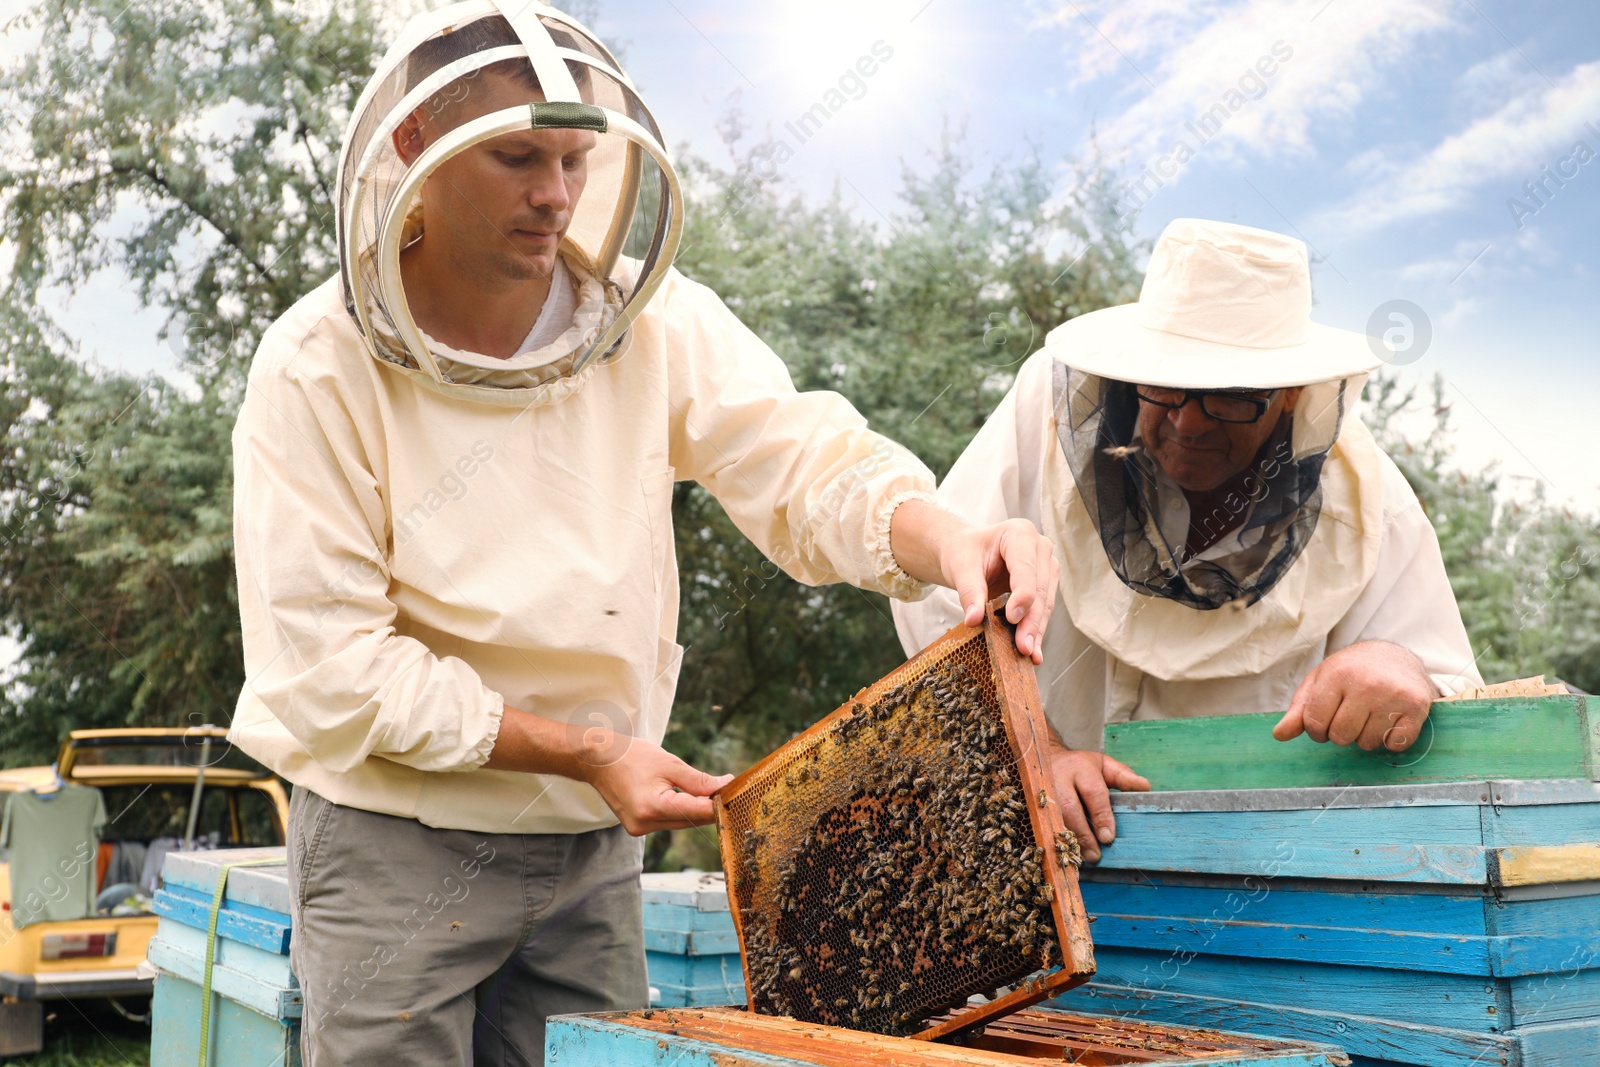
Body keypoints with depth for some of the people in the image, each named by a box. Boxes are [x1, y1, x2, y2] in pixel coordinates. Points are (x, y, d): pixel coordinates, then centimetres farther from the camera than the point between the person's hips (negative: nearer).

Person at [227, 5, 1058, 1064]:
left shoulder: (655, 321, -4)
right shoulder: (319, 369, -14)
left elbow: (806, 465, -12)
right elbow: (330, 668, -16)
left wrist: (947, 540, -35)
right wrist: (588, 751, -19)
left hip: (592, 846, 3)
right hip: (397, 844, -3)